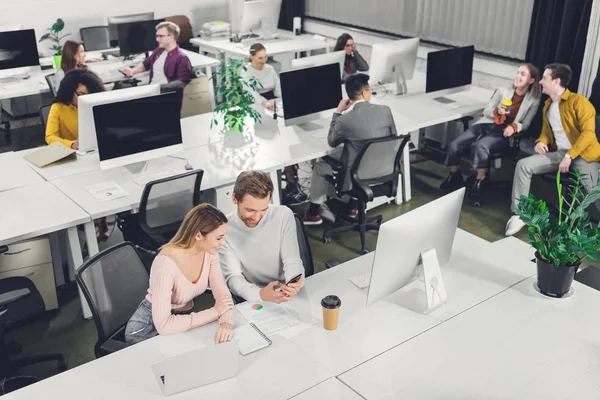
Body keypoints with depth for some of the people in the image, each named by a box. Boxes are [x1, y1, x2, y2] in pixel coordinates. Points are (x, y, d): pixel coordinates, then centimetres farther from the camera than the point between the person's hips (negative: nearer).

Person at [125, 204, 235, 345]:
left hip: (183, 319, 6)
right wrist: (215, 312, -27)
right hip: (149, 327, -6)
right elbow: (163, 325, -33)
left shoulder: (209, 252, -10)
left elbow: (222, 294, -11)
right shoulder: (166, 263, -31)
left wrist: (226, 322, -33)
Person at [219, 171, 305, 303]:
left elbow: (292, 261, -5)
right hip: (251, 300, 0)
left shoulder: (283, 215, -6)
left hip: (288, 297, 0)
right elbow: (233, 277, -13)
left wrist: (294, 281, -28)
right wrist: (260, 294, -33)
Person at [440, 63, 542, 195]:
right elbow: (486, 111, 9)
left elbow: (525, 124, 5)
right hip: (486, 125, 3)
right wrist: (497, 111, -13)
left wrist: (514, 127, -17)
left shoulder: (533, 101, 2)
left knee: (480, 145, -37)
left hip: (503, 132, -3)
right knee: (455, 145, -19)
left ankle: (480, 178, -12)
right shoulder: (502, 91, 6)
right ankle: (454, 175, 7)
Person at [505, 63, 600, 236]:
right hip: (558, 153, 6)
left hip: (583, 154, -6)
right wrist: (541, 142, 2)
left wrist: (569, 156, -24)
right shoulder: (547, 105, 16)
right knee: (523, 165, -14)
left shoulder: (578, 102, -8)